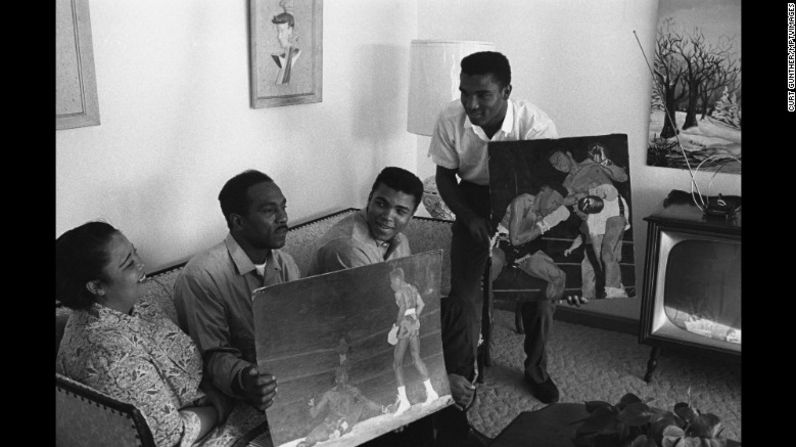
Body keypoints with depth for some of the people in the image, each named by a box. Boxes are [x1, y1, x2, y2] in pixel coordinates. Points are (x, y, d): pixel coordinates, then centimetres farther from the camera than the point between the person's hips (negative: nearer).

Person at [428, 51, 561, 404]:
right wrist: (470, 217, -21)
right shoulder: (450, 119, -21)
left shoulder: (537, 125, -28)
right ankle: (459, 375, 14)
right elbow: (445, 176, -7)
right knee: (463, 292, -7)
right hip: (473, 204, 1)